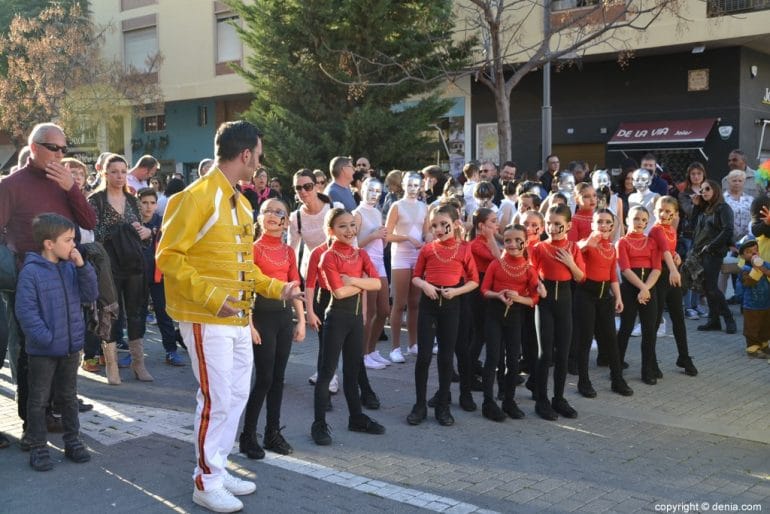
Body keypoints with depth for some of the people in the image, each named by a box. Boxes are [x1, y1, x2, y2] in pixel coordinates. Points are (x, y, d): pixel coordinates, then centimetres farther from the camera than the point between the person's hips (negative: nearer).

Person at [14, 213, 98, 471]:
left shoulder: (70, 268, 4)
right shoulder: (31, 272, -15)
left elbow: (89, 295, 1)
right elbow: (26, 311, -17)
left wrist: (82, 266, -10)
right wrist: (46, 338, -22)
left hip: (71, 347, 6)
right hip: (42, 351, -6)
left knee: (69, 396, 17)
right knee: (38, 400, 6)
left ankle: (72, 440, 29)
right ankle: (38, 447, 17)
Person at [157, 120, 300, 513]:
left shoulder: (240, 202, 13)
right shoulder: (197, 196, -14)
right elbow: (167, 255, -17)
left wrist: (274, 287, 12)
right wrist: (209, 295, -25)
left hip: (238, 317, 9)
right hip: (207, 318, -9)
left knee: (237, 395, 14)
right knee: (216, 399, -3)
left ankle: (218, 470, 29)